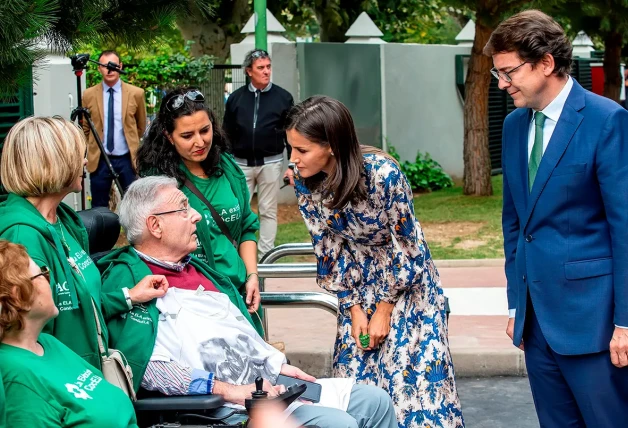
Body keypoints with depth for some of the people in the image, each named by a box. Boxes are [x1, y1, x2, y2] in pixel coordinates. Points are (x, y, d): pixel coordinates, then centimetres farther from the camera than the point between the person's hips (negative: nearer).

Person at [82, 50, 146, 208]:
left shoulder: (136, 93, -2)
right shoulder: (89, 95, -1)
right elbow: (85, 128, 12)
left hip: (127, 159, 0)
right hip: (99, 160, 1)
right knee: (99, 208, 8)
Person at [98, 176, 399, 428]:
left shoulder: (193, 268, 20)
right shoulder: (129, 279, -10)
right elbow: (145, 363, -23)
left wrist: (276, 363, 12)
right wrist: (225, 389, -23)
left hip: (266, 382, 10)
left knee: (375, 402, 6)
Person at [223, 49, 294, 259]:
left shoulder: (283, 97, -1)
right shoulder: (236, 98, 2)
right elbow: (227, 134, 6)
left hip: (270, 162, -1)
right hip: (241, 163, 1)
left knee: (268, 211, 6)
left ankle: (265, 254, 13)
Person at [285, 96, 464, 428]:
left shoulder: (382, 174, -32)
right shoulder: (305, 180, -17)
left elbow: (406, 247, -19)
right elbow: (328, 247, -5)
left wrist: (385, 309, -12)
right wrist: (354, 309, -6)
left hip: (405, 275, -4)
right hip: (359, 278, 4)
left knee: (411, 372, -5)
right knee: (356, 368, 3)